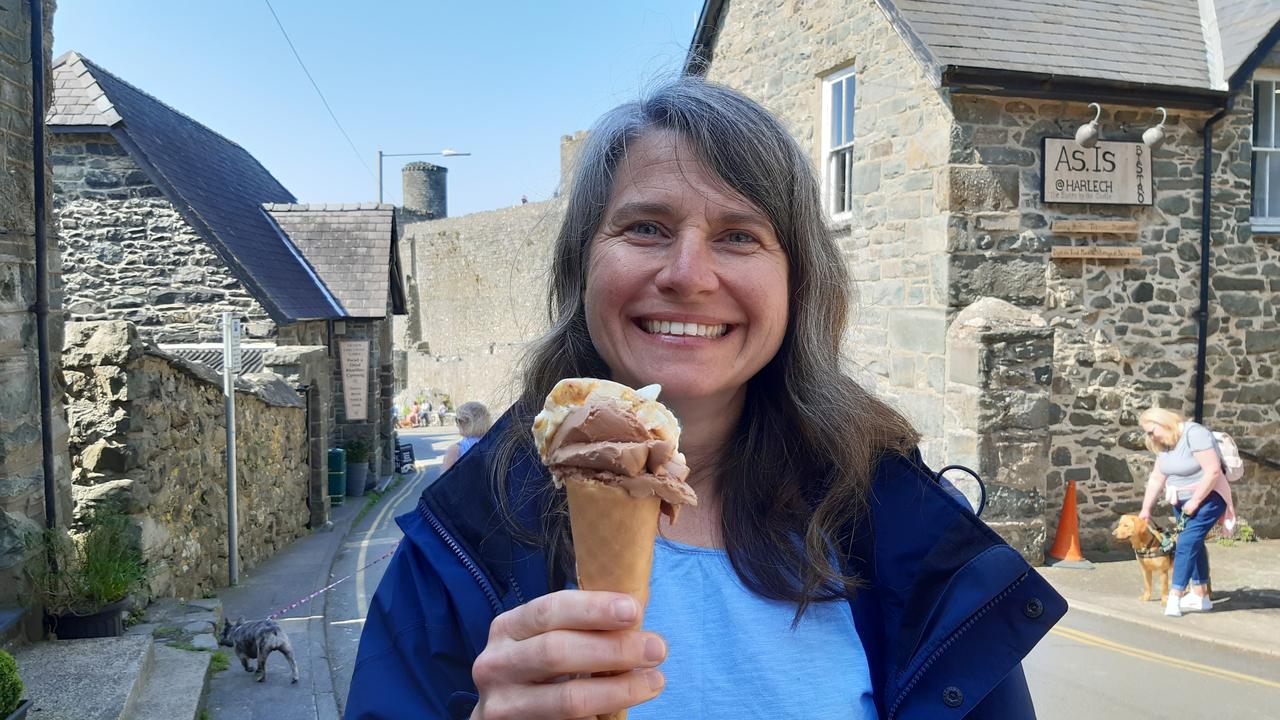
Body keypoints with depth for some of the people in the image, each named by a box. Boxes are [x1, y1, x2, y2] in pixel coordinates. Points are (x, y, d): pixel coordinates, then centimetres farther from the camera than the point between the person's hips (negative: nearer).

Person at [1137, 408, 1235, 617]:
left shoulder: (1195, 434, -22)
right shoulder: (1164, 445, 4)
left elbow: (1213, 470, -27)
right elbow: (1156, 478, 9)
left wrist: (1195, 501, -22)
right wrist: (1146, 508, 8)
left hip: (1207, 498, -8)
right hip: (1181, 502, 8)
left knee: (1187, 543, -14)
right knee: (1194, 545, 11)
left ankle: (1175, 597, -14)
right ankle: (1201, 596, 19)